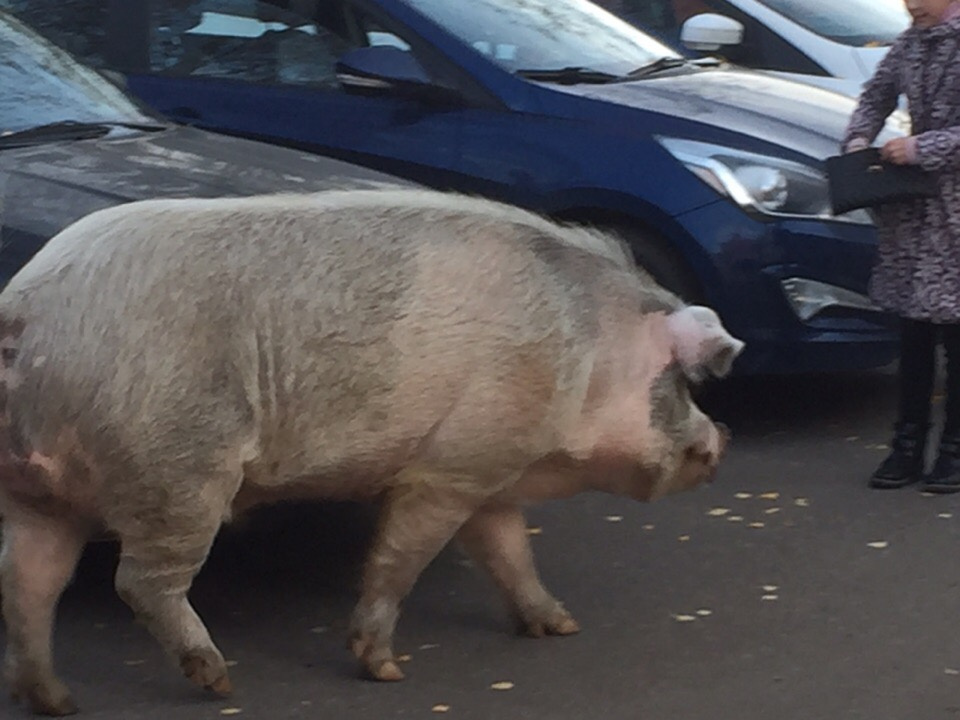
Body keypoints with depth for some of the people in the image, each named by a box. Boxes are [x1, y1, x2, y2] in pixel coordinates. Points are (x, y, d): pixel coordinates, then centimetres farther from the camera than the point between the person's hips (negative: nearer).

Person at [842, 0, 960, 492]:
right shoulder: (911, 43, 9)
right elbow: (877, 95, 21)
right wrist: (858, 140, 4)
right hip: (914, 206, 6)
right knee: (913, 327, 9)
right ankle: (908, 447, 15)